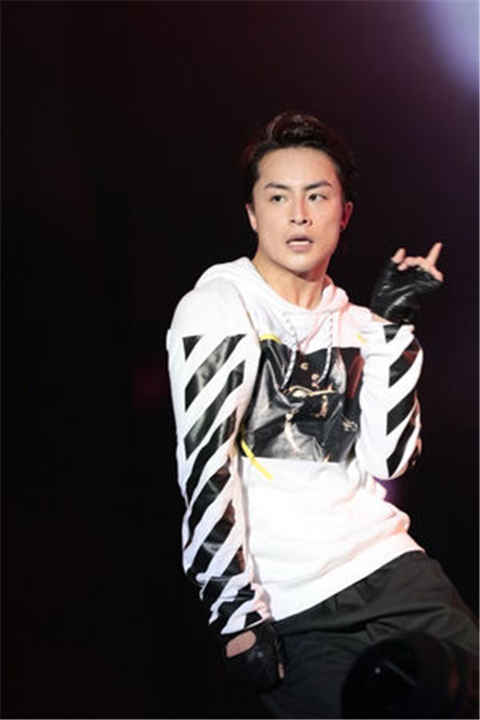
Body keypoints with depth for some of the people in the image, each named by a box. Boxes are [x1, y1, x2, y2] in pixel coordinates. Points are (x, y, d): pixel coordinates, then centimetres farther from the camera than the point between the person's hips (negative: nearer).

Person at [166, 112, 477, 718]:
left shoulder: (355, 324, 13)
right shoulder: (217, 308, -3)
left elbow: (386, 461, 2)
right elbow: (205, 465, -11)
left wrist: (391, 326, -1)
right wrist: (238, 617, -16)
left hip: (386, 561, 5)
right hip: (288, 602, -4)